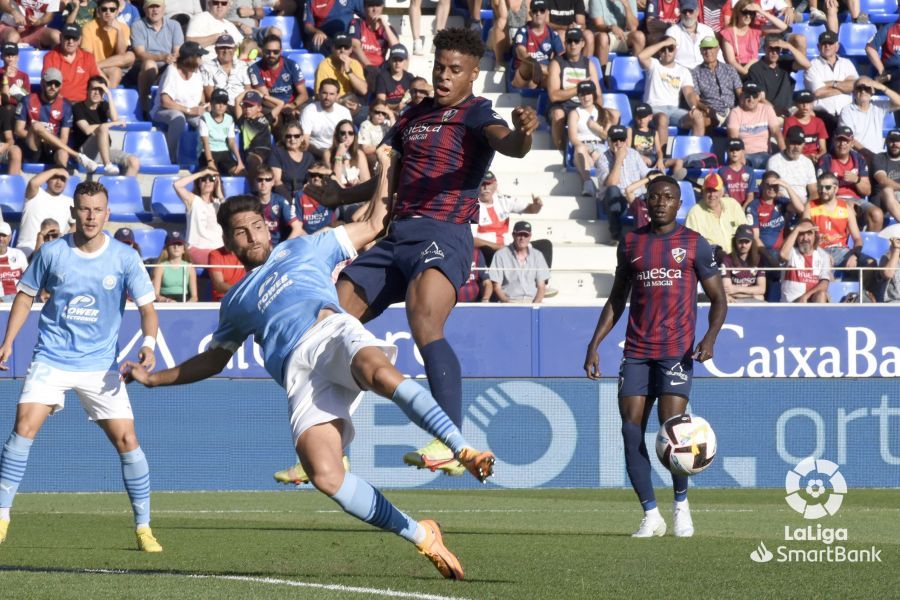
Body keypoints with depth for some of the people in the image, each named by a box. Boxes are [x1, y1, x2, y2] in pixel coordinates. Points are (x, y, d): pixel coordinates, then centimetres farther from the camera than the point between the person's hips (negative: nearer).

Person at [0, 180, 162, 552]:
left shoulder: (124, 259, -4)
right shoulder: (52, 253, -1)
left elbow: (146, 306, -4)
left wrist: (148, 343, -22)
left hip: (100, 364, 0)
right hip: (51, 358, 0)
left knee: (126, 438, -6)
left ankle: (143, 528, 6)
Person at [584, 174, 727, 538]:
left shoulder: (694, 244, 4)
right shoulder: (631, 243, 13)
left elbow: (718, 300, 6)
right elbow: (616, 299, 20)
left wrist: (711, 337, -12)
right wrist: (595, 345, 11)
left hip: (677, 350, -3)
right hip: (637, 351, 3)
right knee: (631, 430, -7)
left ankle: (681, 504, 7)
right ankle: (651, 515, 1)